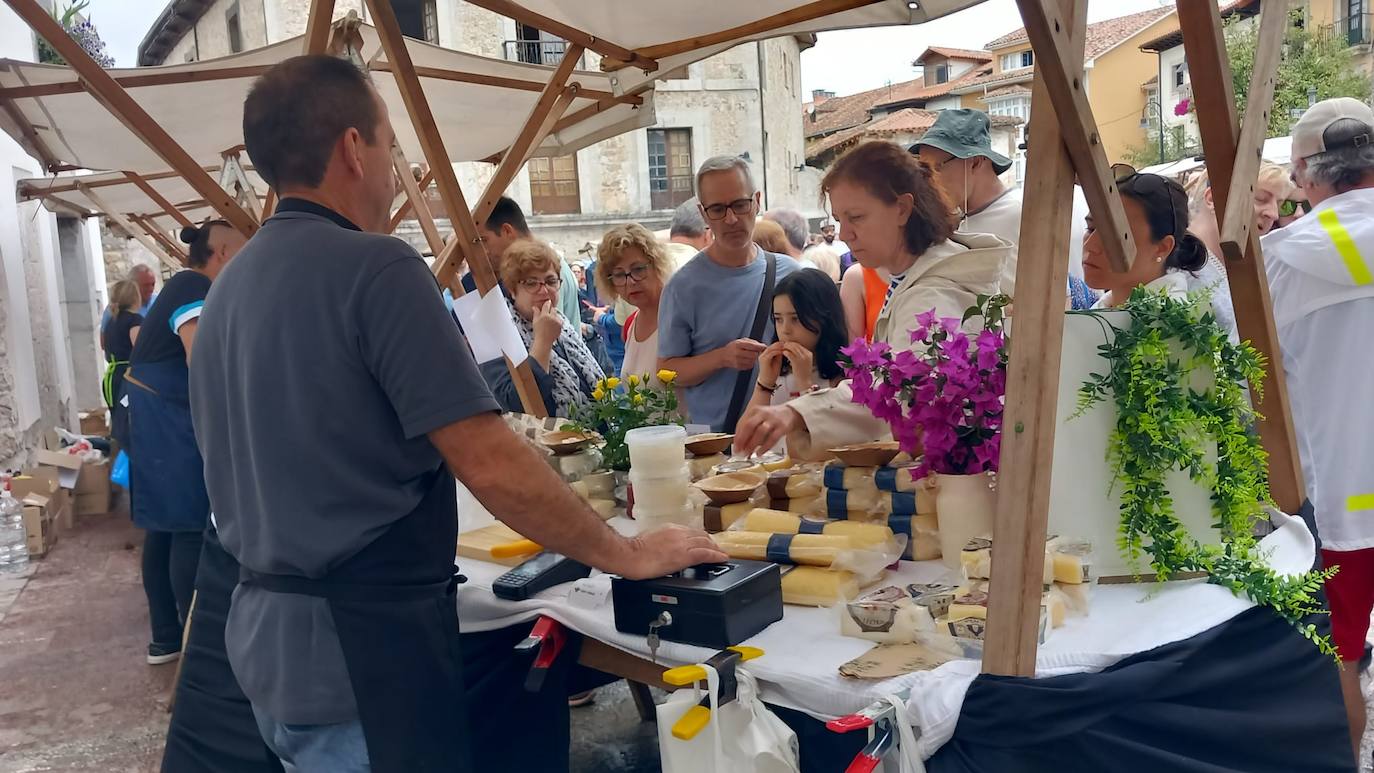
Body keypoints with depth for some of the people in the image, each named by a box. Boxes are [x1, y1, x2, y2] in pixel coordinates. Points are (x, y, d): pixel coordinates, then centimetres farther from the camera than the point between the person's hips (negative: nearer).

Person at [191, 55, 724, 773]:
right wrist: (628, 554, -11)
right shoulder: (373, 266, -18)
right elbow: (491, 465, -23)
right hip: (361, 635, -8)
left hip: (265, 623, 9)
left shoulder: (227, 289, 10)